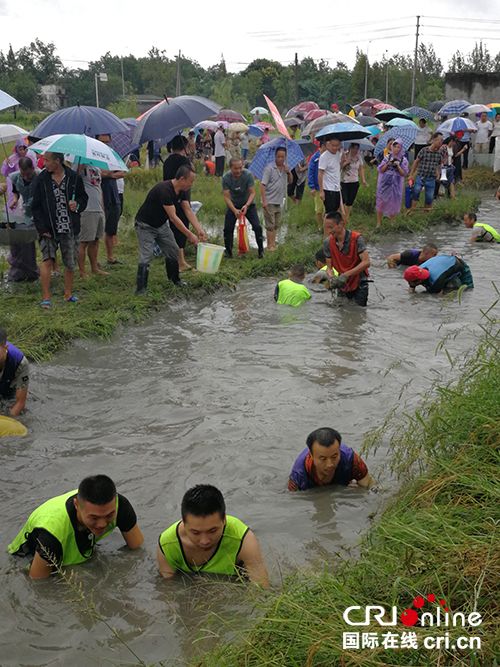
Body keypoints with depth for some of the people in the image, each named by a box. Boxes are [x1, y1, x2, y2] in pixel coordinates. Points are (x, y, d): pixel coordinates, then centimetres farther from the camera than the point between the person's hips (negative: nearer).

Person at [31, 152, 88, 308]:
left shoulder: (74, 178, 1)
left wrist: (77, 204, -11)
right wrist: (41, 228, -8)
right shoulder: (41, 179, 0)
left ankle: (68, 294, 25)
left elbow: (84, 198, 13)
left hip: (70, 229, 1)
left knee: (70, 263, 8)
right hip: (49, 230, -1)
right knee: (47, 260, -11)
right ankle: (46, 297, -5)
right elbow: (35, 206, 2)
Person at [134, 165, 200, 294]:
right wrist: (190, 235, -30)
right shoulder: (164, 190, -33)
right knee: (146, 257, -15)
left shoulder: (182, 191, -6)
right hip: (145, 226, -8)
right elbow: (173, 217, -33)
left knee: (173, 251, 11)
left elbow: (188, 211, -5)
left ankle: (175, 279, 31)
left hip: (161, 224, 8)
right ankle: (141, 290, -10)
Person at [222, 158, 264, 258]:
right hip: (233, 205, 1)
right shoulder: (226, 178, -22)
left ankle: (261, 250, 3)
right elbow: (226, 197, -23)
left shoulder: (248, 175, -25)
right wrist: (234, 210, -37)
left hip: (248, 204, -1)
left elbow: (252, 193, -22)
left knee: (257, 227, -11)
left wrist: (246, 205, -40)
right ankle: (228, 252, 14)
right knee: (228, 228, -3)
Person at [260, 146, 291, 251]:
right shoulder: (269, 168, -13)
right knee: (270, 225, -2)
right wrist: (264, 201, -21)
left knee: (276, 224, 15)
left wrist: (288, 172, -7)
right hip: (269, 201, -7)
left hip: (279, 201, 7)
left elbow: (290, 181, 15)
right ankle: (270, 246, 4)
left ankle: (273, 244, 25)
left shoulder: (285, 167, 7)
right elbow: (263, 185, -15)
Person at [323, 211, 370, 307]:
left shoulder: (356, 238, -20)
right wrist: (332, 278, -26)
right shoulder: (327, 242, -8)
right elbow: (329, 267, -3)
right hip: (343, 284, 4)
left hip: (359, 283, -4)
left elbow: (366, 262, -26)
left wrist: (346, 275, -32)